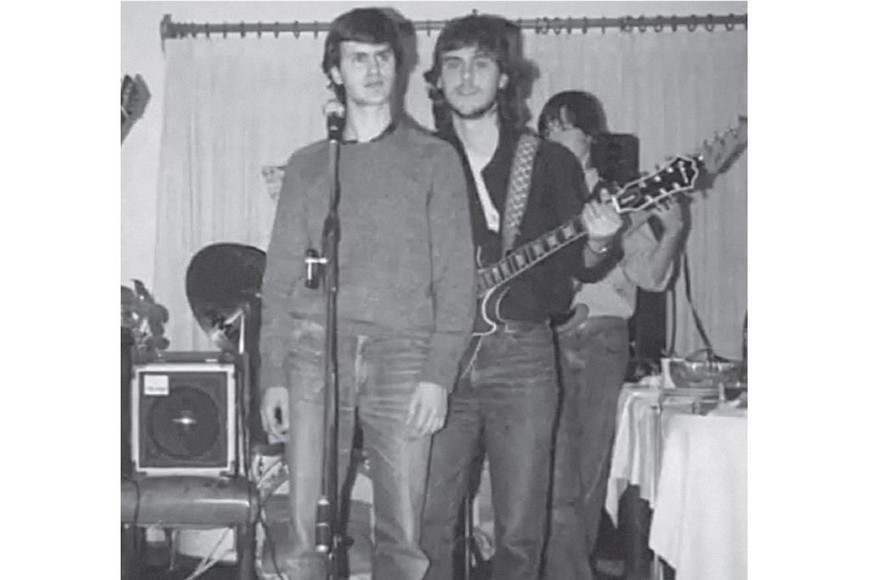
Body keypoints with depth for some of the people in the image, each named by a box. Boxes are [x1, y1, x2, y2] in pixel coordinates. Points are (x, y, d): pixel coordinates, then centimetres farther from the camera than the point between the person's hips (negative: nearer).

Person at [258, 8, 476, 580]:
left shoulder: (434, 158, 10)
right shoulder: (307, 165, 16)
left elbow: (455, 274, 3)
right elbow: (281, 276, 13)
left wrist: (439, 373, -7)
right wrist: (273, 376, 5)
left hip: (402, 351, -1)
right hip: (315, 349, 2)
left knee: (403, 534, -2)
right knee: (307, 528, -1)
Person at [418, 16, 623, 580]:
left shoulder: (551, 163, 7)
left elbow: (572, 264, 10)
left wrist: (597, 243, -10)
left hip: (522, 356, 0)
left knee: (521, 532, 3)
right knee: (428, 527, 0)